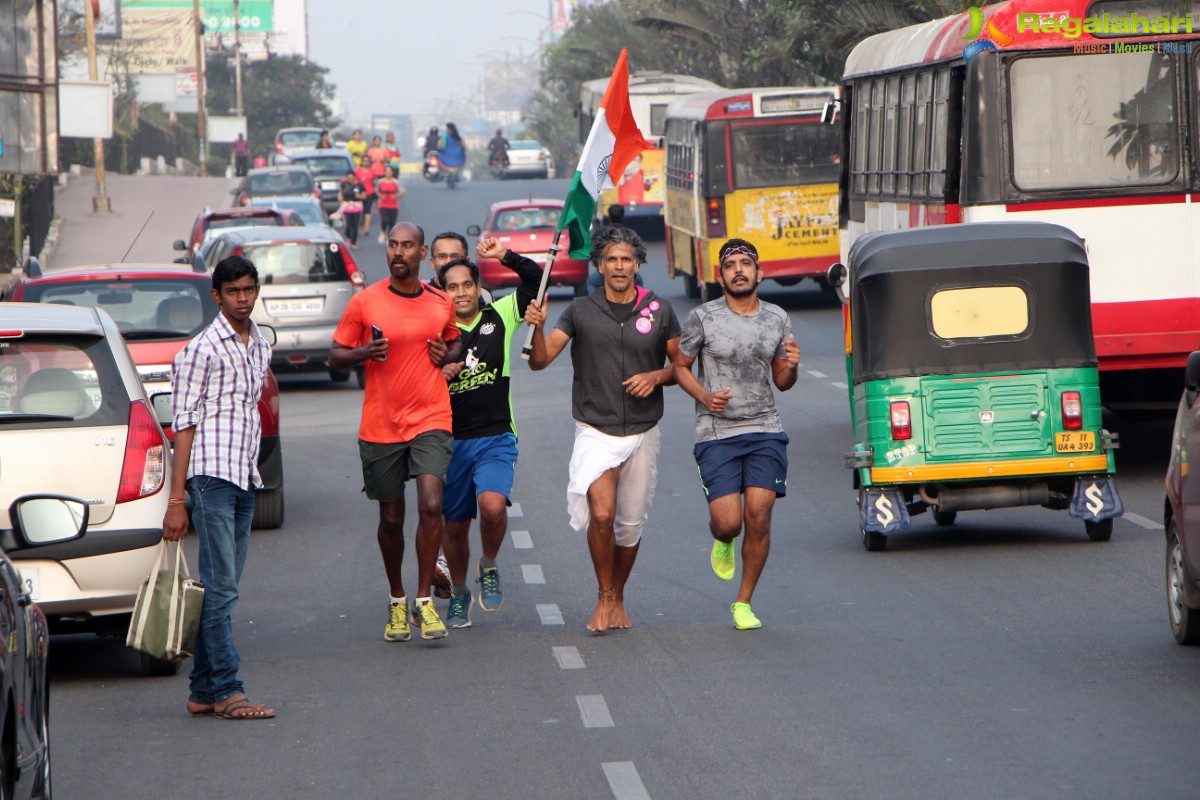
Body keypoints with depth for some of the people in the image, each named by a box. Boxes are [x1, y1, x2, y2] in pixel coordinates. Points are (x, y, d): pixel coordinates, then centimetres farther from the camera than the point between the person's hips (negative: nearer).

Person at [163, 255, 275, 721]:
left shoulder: (260, 346, 17)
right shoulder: (202, 350, -6)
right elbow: (184, 423, -8)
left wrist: (253, 472, 18)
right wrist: (177, 500, -12)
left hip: (244, 478, 7)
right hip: (211, 473, -7)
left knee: (222, 588, 8)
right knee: (221, 587, -9)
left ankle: (203, 691, 11)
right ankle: (227, 691, -10)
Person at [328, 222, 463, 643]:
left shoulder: (441, 304, 6)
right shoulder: (364, 302, -1)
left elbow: (454, 342, 25)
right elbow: (335, 355, 4)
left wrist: (448, 355, 1)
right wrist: (364, 352, -17)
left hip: (430, 421, 0)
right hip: (380, 426, 0)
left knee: (431, 505, -17)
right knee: (391, 518, 8)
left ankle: (424, 600, -7)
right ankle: (397, 601, 27)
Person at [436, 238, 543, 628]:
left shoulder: (499, 317, 3)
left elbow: (536, 281, 3)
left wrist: (506, 256, -10)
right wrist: (439, 375, -16)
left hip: (496, 438, -1)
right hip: (452, 442, 1)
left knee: (492, 504, -25)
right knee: (454, 525, 7)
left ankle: (490, 568, 3)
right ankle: (458, 595, 30)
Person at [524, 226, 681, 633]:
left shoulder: (659, 311, 2)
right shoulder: (581, 311, -1)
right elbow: (540, 361, -5)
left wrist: (656, 376, -10)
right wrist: (538, 328, -25)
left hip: (642, 434, 2)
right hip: (595, 432, -2)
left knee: (630, 524, 10)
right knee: (601, 514, -21)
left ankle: (618, 599, 30)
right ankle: (604, 599, -3)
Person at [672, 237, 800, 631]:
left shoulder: (777, 319, 9)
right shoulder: (702, 318, -2)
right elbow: (681, 367, 7)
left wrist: (792, 367, -5)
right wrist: (705, 397, -11)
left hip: (765, 431, 2)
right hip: (716, 433, -2)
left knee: (759, 517, -9)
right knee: (729, 521, -11)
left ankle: (743, 603, 7)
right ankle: (722, 541, 29)